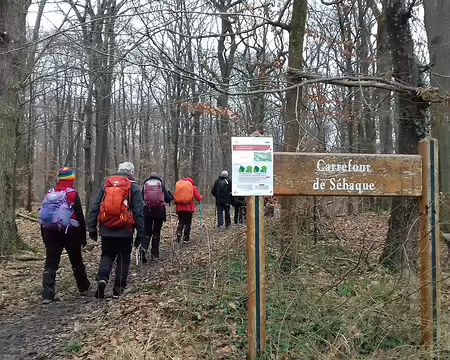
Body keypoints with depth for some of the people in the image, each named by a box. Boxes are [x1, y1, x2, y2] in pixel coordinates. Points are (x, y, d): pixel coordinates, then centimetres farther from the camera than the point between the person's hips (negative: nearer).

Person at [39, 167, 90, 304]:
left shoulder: (49, 194, 9)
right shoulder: (73, 194, -7)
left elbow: (43, 216, 13)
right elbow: (80, 217, -7)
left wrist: (44, 237, 20)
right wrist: (83, 236, 1)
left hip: (50, 232, 3)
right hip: (69, 232, -3)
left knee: (50, 264, 3)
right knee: (77, 262, 13)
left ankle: (47, 295, -6)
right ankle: (84, 288, 28)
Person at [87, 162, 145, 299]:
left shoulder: (105, 184, 7)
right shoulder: (133, 187, -1)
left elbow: (94, 207, 6)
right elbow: (139, 212, -5)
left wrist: (92, 228, 10)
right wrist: (140, 233, 0)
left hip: (106, 229, 2)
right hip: (124, 231, -2)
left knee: (107, 255, 17)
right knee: (123, 259, 11)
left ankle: (102, 278, -7)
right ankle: (118, 289, 12)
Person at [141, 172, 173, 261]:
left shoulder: (145, 185, 6)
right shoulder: (161, 184, 2)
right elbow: (168, 198, -3)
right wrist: (171, 197, 19)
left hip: (147, 210, 1)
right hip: (159, 211, -1)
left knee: (147, 232, 5)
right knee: (156, 232, 9)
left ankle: (143, 248, -20)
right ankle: (154, 254, 11)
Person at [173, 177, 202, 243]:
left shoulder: (178, 185, 8)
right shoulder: (192, 186, 0)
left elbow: (175, 197, 8)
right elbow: (198, 197, -3)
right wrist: (200, 198, 19)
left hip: (180, 207, 2)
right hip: (188, 208, -2)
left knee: (181, 222, 13)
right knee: (188, 223, 9)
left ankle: (179, 233, -11)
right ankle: (186, 238, 10)